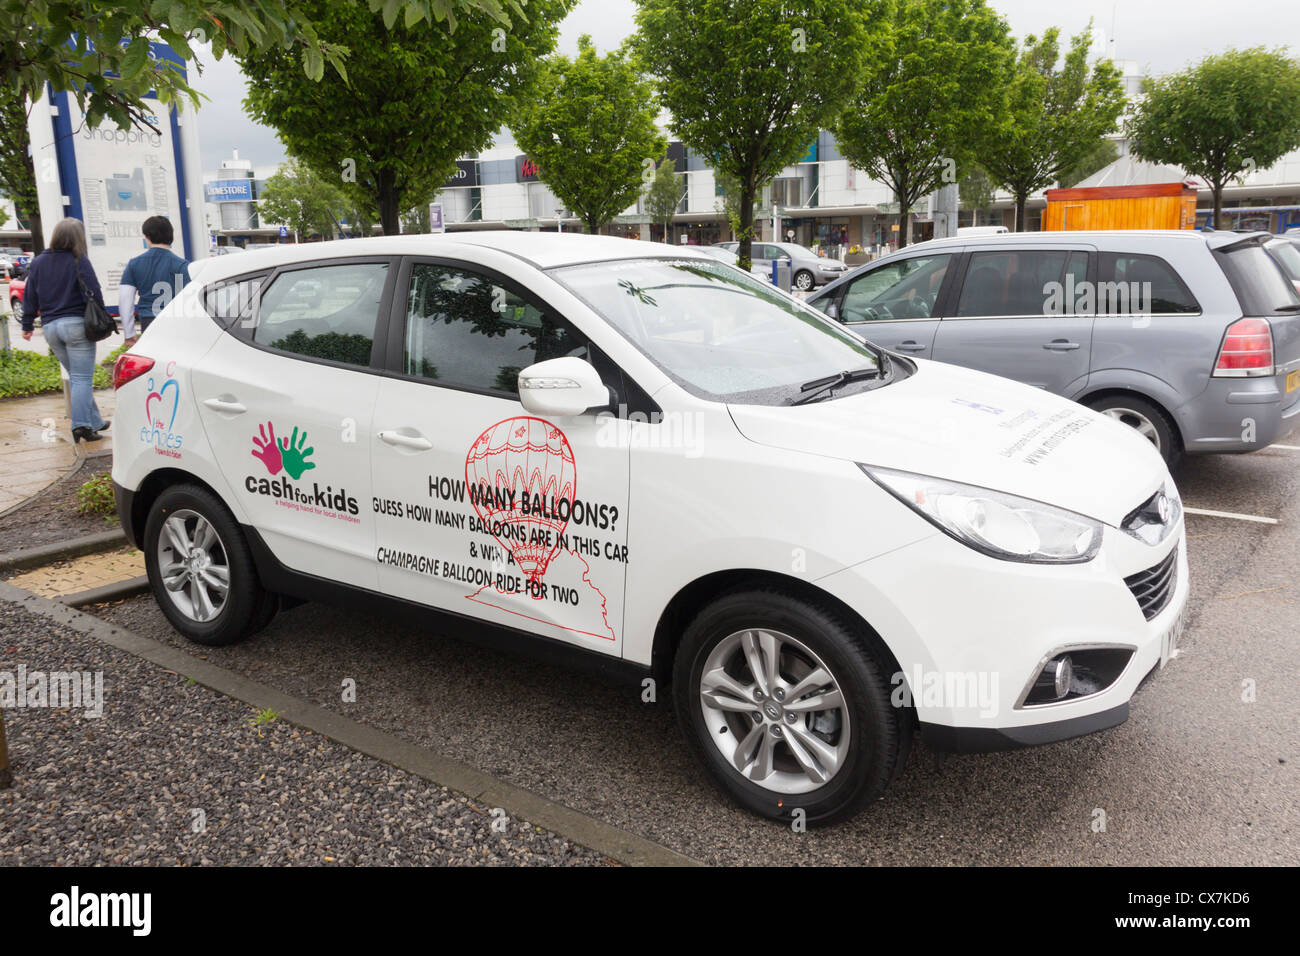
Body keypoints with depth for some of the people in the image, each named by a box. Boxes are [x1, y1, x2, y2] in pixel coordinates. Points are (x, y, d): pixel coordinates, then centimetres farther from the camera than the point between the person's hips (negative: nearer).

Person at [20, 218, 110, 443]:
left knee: (76, 377, 14)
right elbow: (93, 294, -12)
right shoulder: (79, 261, -8)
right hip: (76, 324, -6)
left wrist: (28, 325, 20)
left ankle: (95, 421, 16)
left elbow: (30, 297, 13)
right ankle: (81, 425, -9)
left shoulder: (38, 263, 10)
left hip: (50, 327, 6)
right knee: (82, 378, -3)